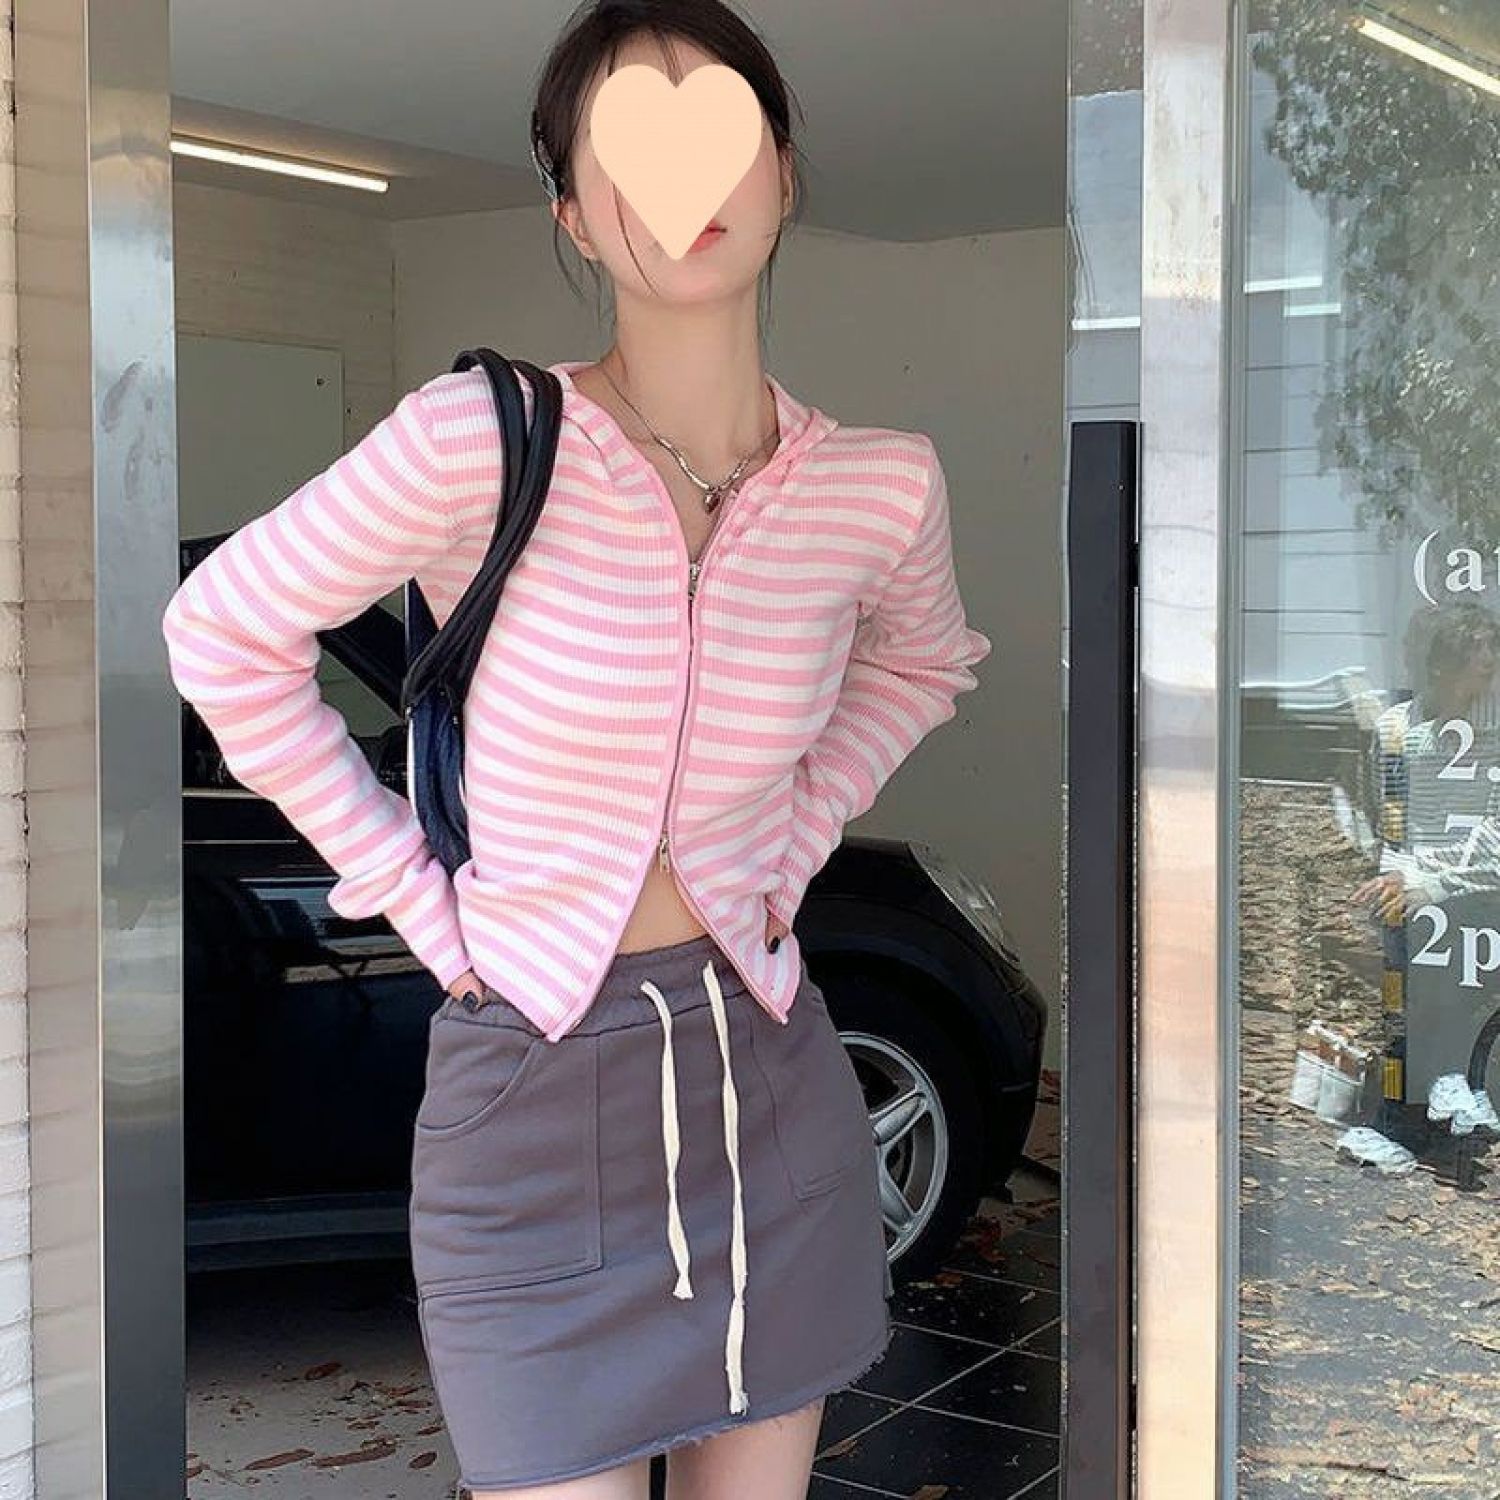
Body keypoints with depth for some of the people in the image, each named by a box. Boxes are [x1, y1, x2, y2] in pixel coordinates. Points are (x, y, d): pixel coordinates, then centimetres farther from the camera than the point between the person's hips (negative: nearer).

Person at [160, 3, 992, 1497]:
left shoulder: (879, 479, -5)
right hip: (531, 1103, -3)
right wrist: (414, 894, -5)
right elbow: (224, 635, -5)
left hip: (769, 1082, 4)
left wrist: (798, 837, 6)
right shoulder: (483, 438, -17)